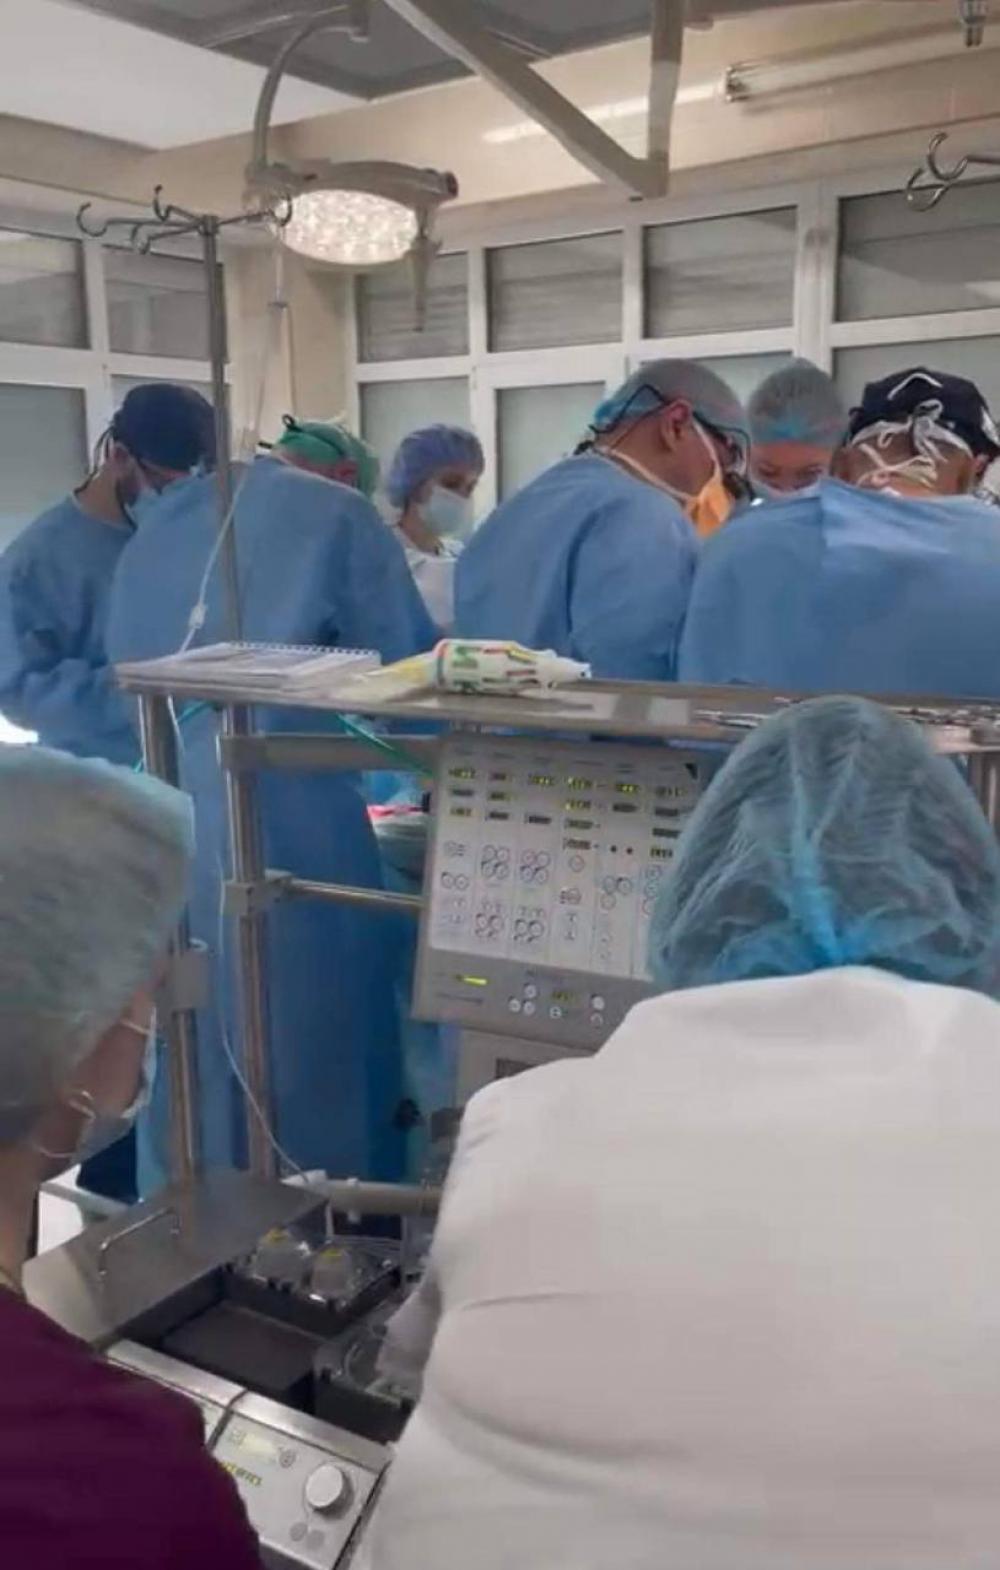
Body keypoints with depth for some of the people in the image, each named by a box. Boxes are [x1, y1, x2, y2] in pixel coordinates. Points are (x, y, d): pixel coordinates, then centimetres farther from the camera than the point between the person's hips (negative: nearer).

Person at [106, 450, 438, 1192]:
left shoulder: (160, 524, 17)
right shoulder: (337, 515, -1)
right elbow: (405, 676, -1)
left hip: (159, 821, 7)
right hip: (288, 822, -6)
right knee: (315, 1059, 5)